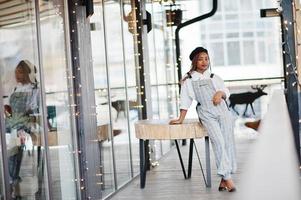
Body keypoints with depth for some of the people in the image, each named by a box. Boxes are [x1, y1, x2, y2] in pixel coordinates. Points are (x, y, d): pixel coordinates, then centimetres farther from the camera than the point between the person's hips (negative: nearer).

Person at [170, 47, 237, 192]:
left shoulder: (214, 77, 20)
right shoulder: (188, 80, 12)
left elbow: (226, 92, 16)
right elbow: (185, 100, 10)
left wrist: (220, 93, -6)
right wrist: (181, 119, 5)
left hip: (222, 110, 4)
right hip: (206, 113, -3)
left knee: (228, 141, -7)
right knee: (218, 141, -19)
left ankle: (224, 180, -4)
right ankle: (227, 178, -23)